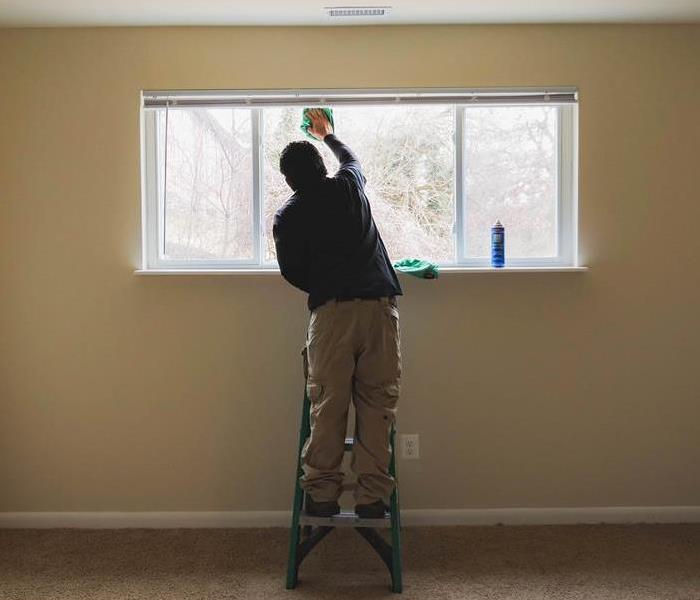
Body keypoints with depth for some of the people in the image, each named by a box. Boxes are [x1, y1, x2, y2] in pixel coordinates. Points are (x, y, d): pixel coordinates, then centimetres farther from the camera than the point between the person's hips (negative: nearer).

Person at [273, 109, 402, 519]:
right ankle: (372, 495, 5)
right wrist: (327, 134, 53)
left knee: (328, 404, 4)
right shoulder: (348, 187, 13)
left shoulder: (287, 217, 6)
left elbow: (292, 273, 9)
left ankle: (323, 493, 9)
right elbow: (352, 158, 37)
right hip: (380, 305, 2)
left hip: (331, 311, -1)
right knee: (377, 402, 3)